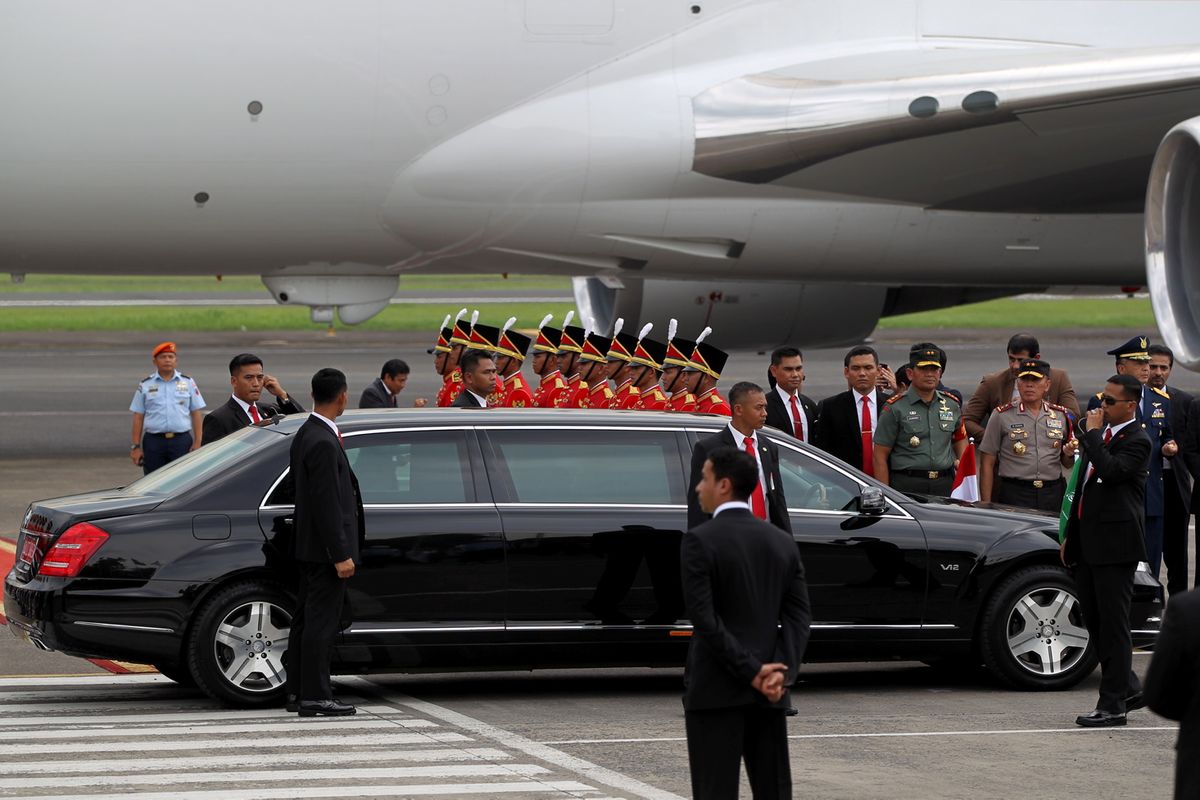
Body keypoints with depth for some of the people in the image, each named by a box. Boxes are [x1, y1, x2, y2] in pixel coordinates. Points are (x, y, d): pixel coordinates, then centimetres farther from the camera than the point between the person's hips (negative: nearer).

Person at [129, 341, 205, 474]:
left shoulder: (188, 383, 8)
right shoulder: (145, 386, 7)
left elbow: (196, 414, 7)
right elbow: (138, 418, 7)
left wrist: (197, 443, -1)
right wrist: (136, 446, 2)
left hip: (181, 441, 0)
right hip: (153, 441, 0)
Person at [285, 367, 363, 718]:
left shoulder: (305, 435, 10)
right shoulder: (323, 442, -20)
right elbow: (327, 504, -23)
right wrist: (341, 554, -21)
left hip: (309, 547, 10)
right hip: (326, 547, -10)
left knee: (306, 619, 15)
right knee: (321, 621, -6)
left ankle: (298, 691, 21)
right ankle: (315, 698, -4)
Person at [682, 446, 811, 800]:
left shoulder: (700, 541, -10)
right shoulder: (781, 542, 7)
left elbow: (705, 619, -16)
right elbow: (799, 614, 1)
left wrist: (752, 672, -13)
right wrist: (782, 671, -7)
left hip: (715, 691, -5)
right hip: (768, 695, 5)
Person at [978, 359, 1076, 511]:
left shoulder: (1061, 416, 12)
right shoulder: (1001, 416, 3)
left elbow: (1067, 464, 22)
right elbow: (987, 464, 2)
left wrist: (1069, 454, -3)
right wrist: (986, 505, -4)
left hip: (1053, 494, 3)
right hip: (1014, 495, -3)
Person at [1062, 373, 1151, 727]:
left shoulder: (1137, 441, -11)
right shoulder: (1101, 435, 15)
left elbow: (1110, 471, -30)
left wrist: (1092, 433, -19)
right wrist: (1071, 535, 21)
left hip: (1116, 545, -9)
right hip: (1088, 545, 9)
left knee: (1113, 624, -4)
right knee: (1094, 619, 14)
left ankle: (1113, 704, -1)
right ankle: (1128, 688, 25)